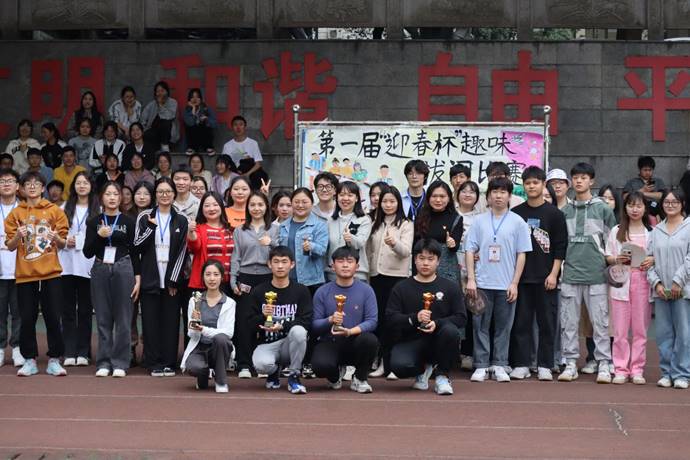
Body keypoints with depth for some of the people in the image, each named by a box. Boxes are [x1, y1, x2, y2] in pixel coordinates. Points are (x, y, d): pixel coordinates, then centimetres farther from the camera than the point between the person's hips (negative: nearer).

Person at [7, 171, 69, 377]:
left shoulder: (55, 211, 5)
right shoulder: (16, 213, 7)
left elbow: (62, 244, 7)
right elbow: (10, 246, 5)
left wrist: (56, 238, -15)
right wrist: (18, 236, -16)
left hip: (50, 273, -1)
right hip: (25, 274, 1)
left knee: (53, 317, -1)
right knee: (27, 318, 2)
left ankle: (54, 360, 7)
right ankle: (30, 361, 11)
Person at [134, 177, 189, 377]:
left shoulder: (180, 220, 6)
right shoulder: (145, 217, 6)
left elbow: (182, 251, 2)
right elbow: (137, 246, -2)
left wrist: (173, 280, -4)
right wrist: (151, 226, -14)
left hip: (172, 279, 0)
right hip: (150, 279, 0)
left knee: (171, 321, 1)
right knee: (151, 321, -1)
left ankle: (169, 363, 7)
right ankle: (154, 363, 4)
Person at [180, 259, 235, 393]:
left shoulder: (229, 303, -2)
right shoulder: (194, 301, 3)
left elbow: (228, 332, -14)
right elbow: (191, 334, 0)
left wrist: (204, 330, -29)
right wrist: (194, 321, -23)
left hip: (218, 347, -1)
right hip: (198, 348, 1)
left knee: (220, 338, -36)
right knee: (193, 367, -34)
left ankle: (220, 380, -11)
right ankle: (203, 375, 9)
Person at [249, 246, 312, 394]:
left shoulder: (301, 291, -1)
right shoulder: (258, 291, 2)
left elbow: (306, 322, -9)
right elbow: (250, 324, 0)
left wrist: (282, 326, -25)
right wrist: (263, 316, -22)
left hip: (290, 342, 0)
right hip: (267, 344, 0)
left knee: (298, 331, -34)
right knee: (261, 364, -34)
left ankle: (294, 376, -11)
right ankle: (274, 372, 8)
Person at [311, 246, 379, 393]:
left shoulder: (366, 290, -1)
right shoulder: (322, 292, 0)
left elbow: (372, 321, -9)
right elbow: (314, 325, -3)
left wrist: (350, 331, -26)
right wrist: (330, 320, -24)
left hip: (355, 343, 1)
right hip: (329, 342, 0)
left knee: (370, 340, -34)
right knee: (320, 366, -33)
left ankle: (359, 379, -4)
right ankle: (336, 374, 10)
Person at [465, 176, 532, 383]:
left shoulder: (517, 222, 2)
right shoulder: (479, 221, 5)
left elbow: (521, 254, 1)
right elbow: (470, 250, 5)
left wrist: (514, 283, -4)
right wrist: (470, 279, -3)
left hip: (506, 285, -1)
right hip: (482, 283, 1)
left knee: (503, 327, 6)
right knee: (480, 326, 3)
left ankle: (499, 366, 14)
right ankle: (481, 366, 9)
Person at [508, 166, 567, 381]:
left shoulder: (554, 214, 2)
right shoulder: (516, 213, 7)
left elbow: (560, 247, 0)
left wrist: (553, 274, -7)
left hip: (546, 277, -1)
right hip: (521, 276, 2)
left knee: (547, 322, 2)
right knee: (521, 321, 2)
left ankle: (545, 365, 8)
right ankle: (521, 364, 8)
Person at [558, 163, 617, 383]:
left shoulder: (603, 209, 4)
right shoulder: (565, 211, 11)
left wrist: (609, 262, 0)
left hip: (596, 274, -2)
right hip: (570, 274, 3)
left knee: (600, 321, -2)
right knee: (569, 322, 3)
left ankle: (604, 365, 3)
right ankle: (570, 363, 10)